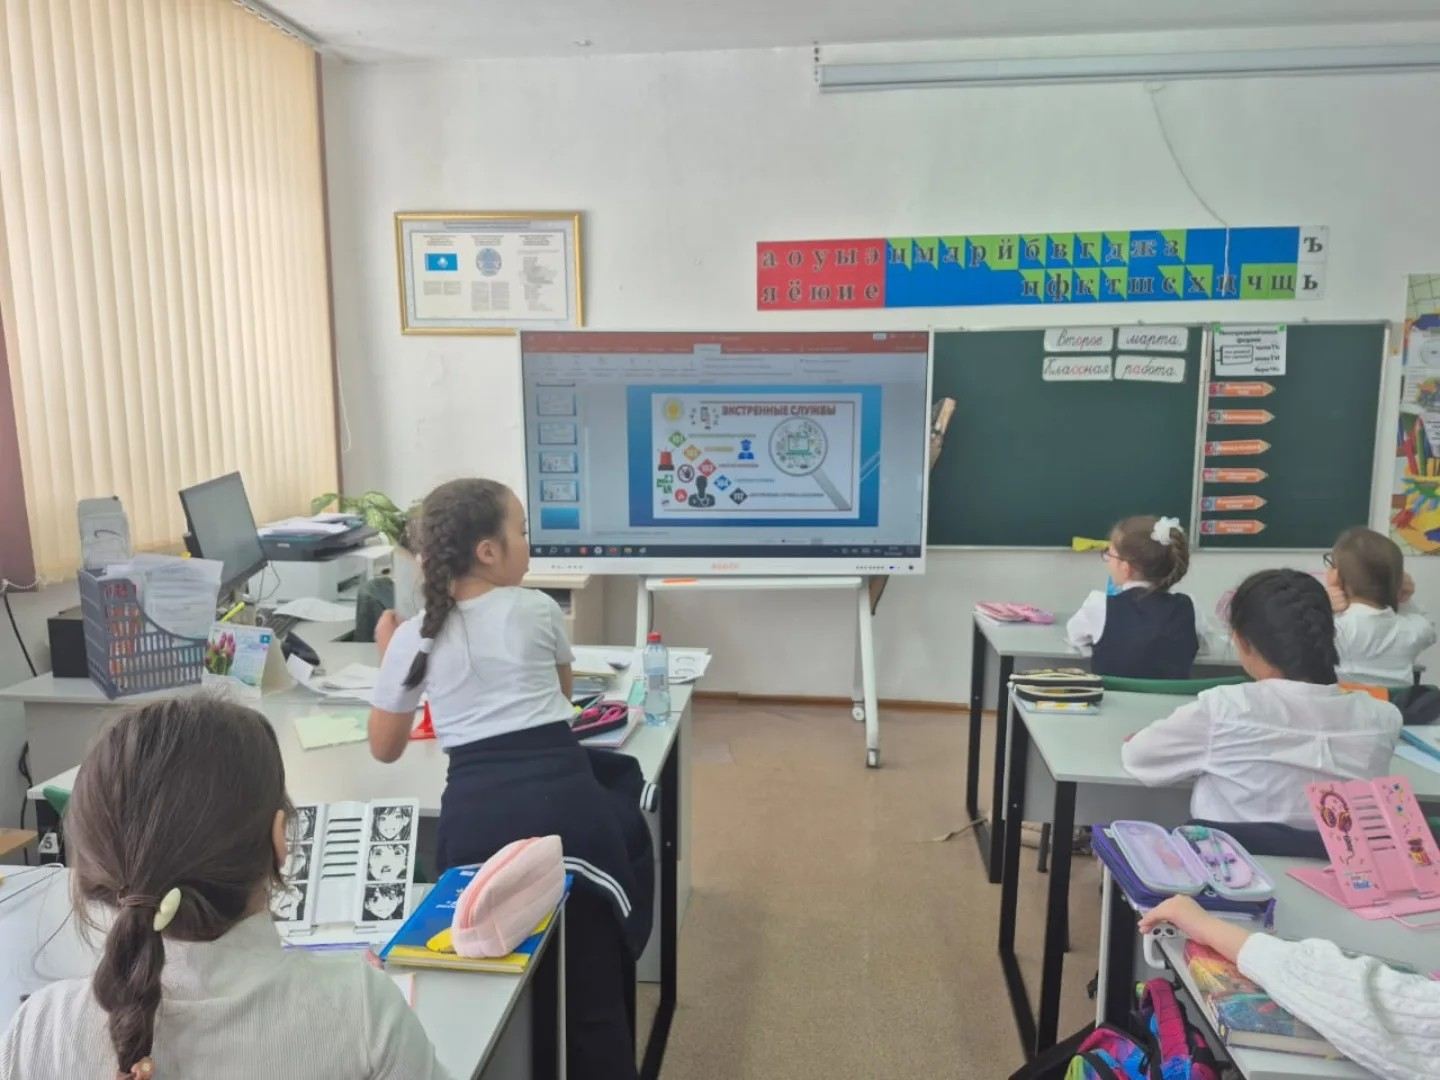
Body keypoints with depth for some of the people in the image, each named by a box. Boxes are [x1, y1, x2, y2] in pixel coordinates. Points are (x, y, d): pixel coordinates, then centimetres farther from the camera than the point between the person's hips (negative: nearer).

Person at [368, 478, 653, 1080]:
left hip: (477, 816, 1)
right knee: (591, 994, 9)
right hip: (564, 803, -1)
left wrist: (388, 656, 29)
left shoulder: (414, 638, 8)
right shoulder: (537, 610, 6)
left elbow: (384, 748, 20)